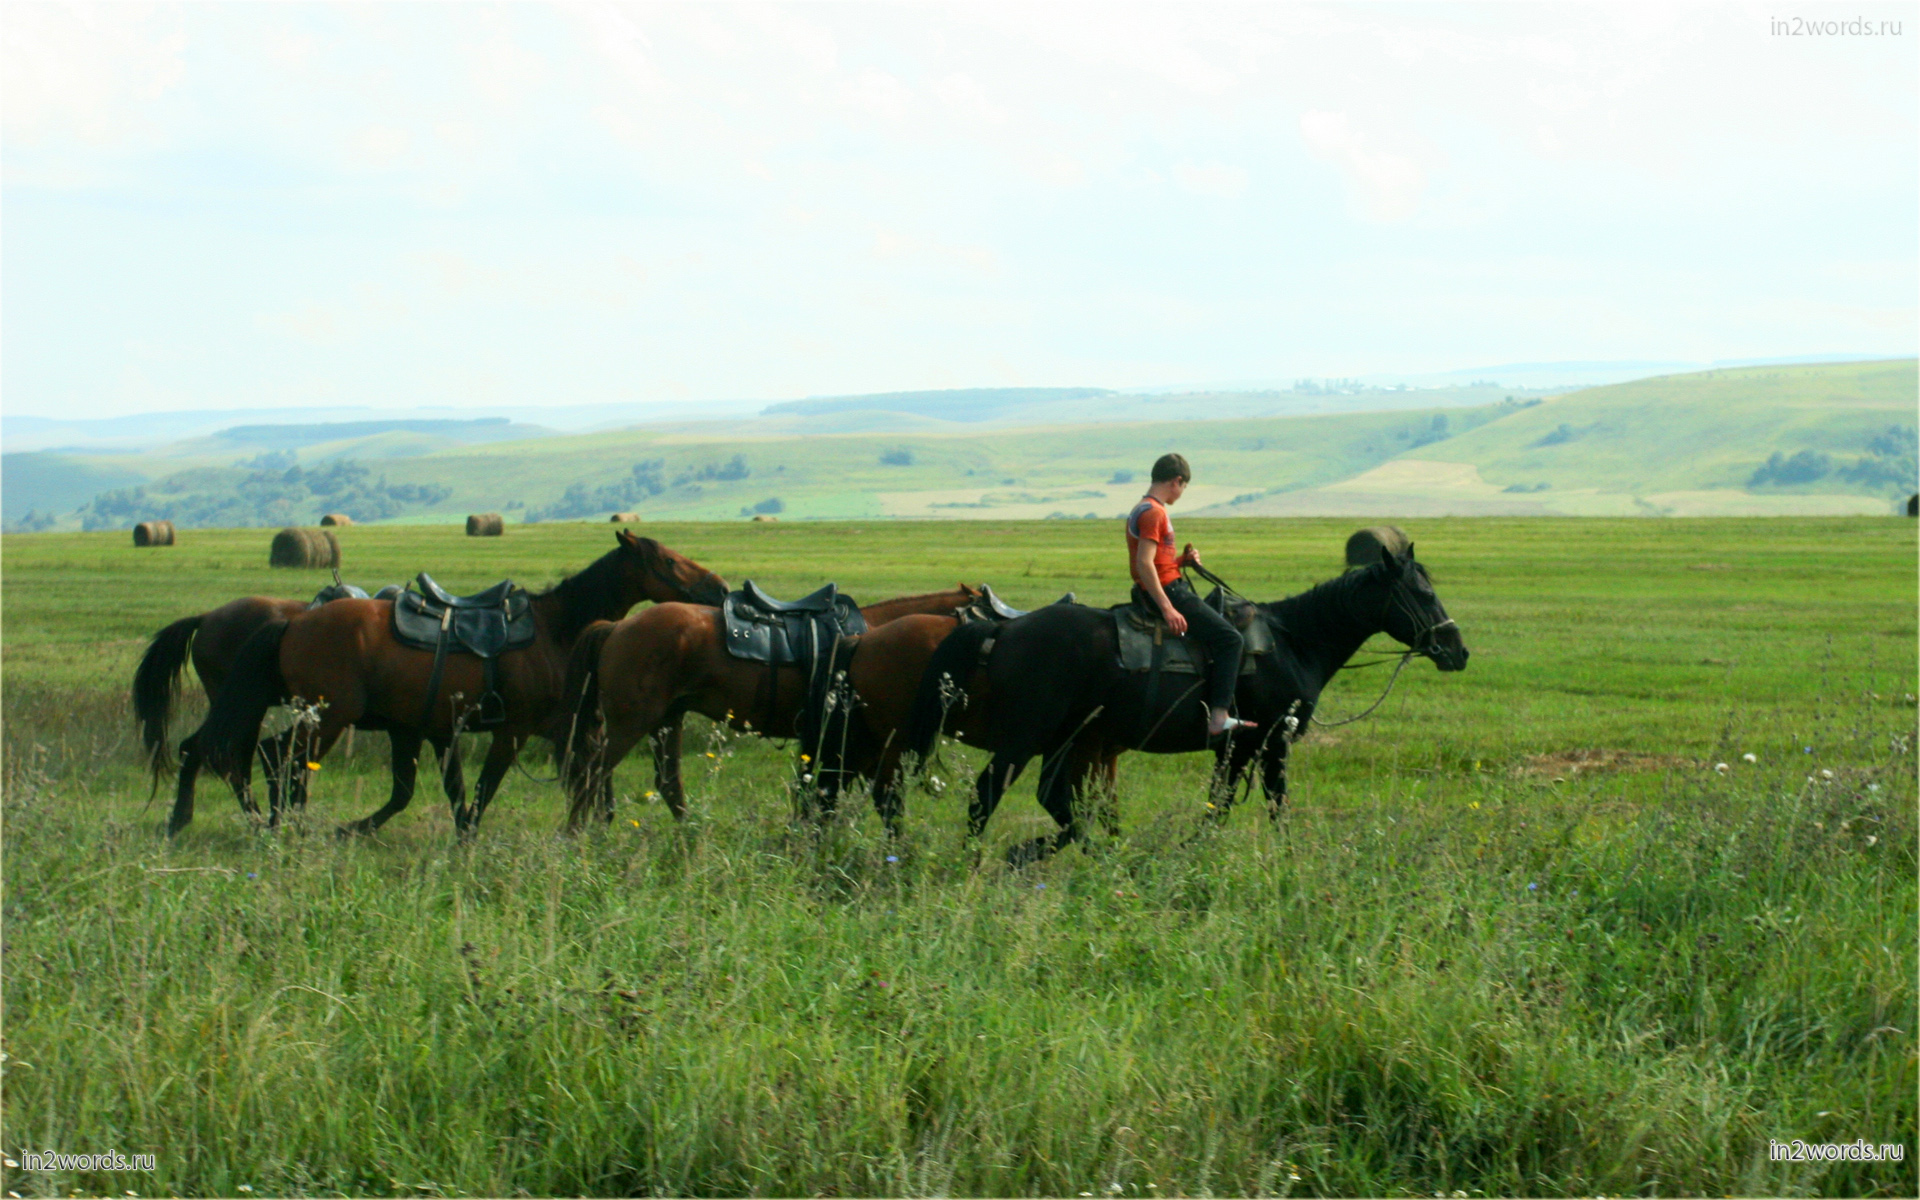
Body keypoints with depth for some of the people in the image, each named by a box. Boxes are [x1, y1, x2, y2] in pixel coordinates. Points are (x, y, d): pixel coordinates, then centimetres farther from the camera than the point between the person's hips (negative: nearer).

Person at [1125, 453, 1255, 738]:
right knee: (1228, 637, -15)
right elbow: (1144, 563, -25)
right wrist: (1167, 609, -28)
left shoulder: (1143, 509, 16)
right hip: (1167, 591, -11)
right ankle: (1218, 717, -21)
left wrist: (1182, 560, 6)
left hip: (1164, 591, 11)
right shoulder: (1153, 513, -15)